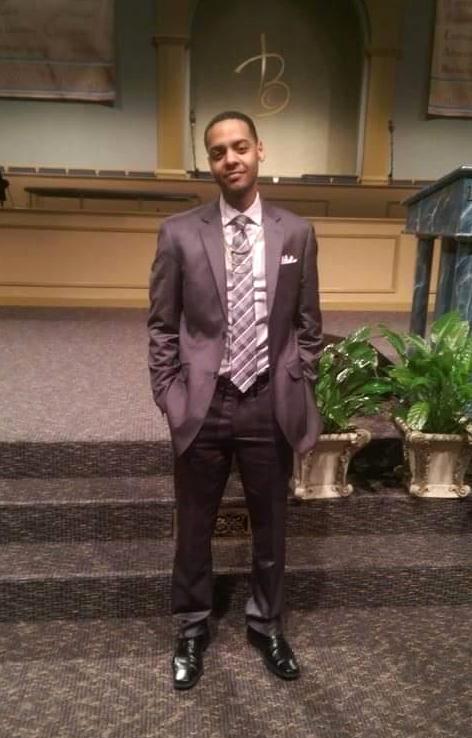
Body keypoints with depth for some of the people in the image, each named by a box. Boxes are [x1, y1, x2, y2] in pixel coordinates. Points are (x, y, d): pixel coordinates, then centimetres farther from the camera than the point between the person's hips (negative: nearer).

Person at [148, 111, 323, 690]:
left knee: (270, 526, 17)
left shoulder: (296, 233, 2)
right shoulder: (179, 233, -1)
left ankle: (264, 625, 42)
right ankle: (192, 629, 39)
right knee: (194, 527, 15)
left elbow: (308, 325, 6)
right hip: (203, 404, -1)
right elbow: (162, 327, 1)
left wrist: (297, 396, 2)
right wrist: (171, 399, -5)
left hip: (270, 406, 1)